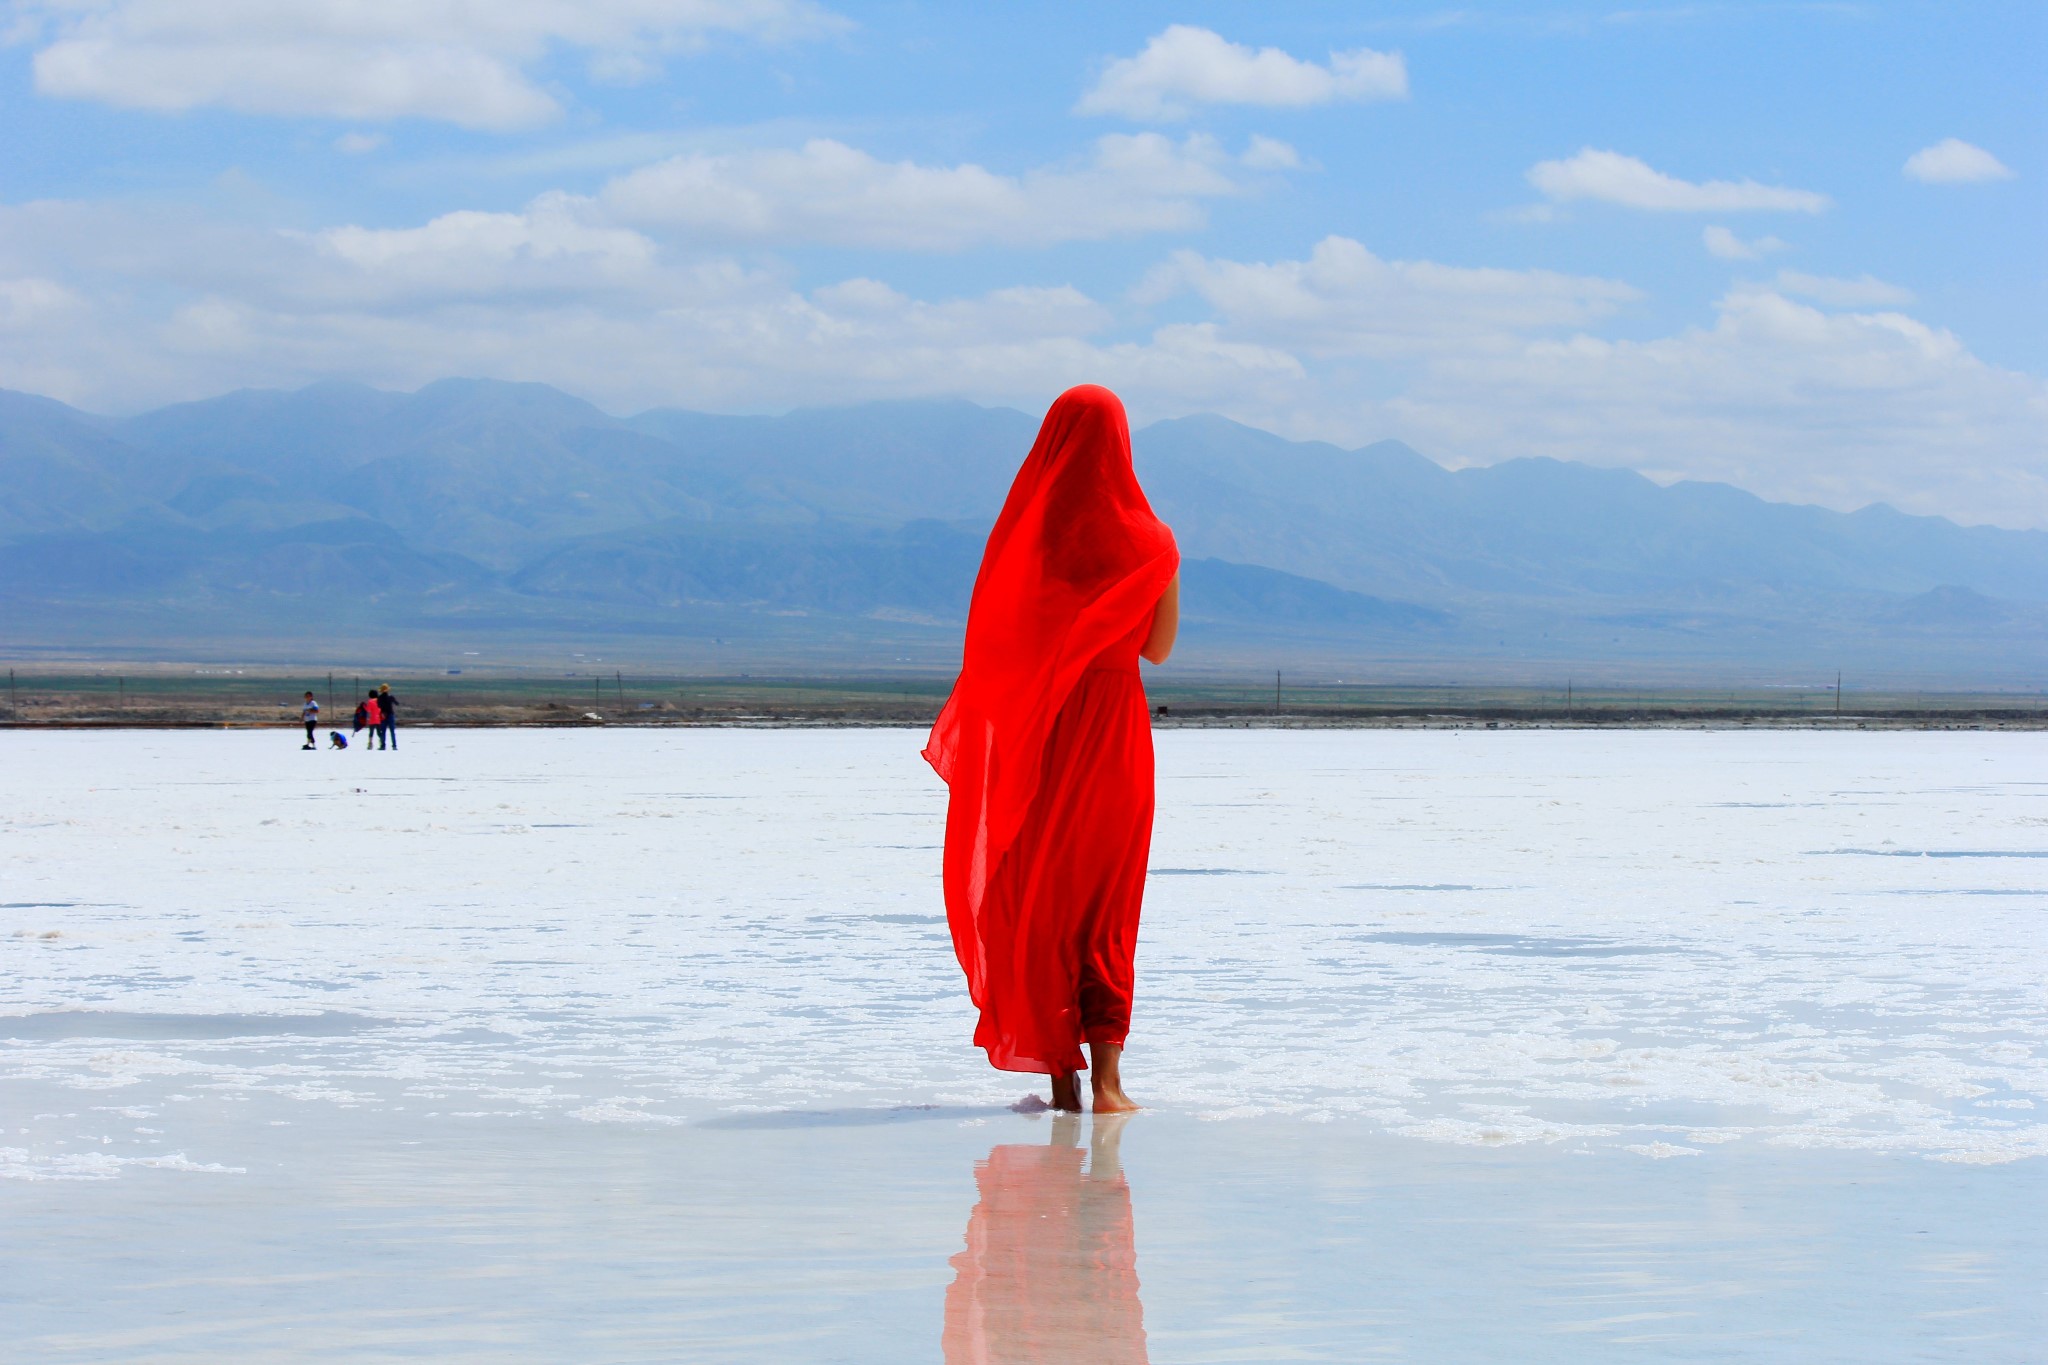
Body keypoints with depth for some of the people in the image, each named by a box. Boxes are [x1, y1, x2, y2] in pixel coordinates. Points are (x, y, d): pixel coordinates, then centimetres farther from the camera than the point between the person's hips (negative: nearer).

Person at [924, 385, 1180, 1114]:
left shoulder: (1022, 532, -3)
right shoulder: (1146, 541, -4)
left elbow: (994, 646, -3)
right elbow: (1158, 648, 5)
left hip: (1035, 735, 0)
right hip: (1115, 724, 0)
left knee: (1038, 898, 8)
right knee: (1108, 904, 7)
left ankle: (1062, 1076, 4)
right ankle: (1106, 1074, -6)